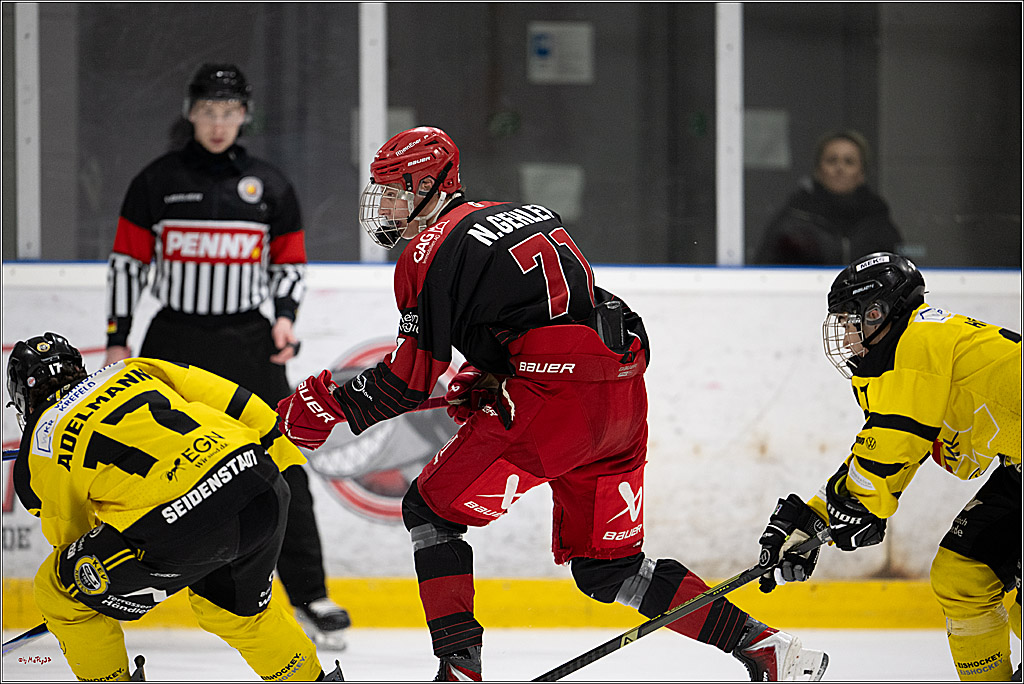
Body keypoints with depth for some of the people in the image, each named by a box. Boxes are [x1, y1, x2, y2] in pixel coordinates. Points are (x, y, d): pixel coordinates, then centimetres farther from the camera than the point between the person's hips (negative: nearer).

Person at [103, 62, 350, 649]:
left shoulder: (269, 186, 5)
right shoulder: (157, 182, 1)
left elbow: (291, 262, 12)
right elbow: (128, 262, 4)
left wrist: (284, 315, -6)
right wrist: (118, 339, -2)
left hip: (247, 341, 1)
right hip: (174, 344, -1)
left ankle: (310, 596, 2)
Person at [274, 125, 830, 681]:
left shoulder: (430, 250, 0)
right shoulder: (530, 215, 25)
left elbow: (412, 381, -3)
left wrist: (333, 405, 6)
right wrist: (477, 387, 25)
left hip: (552, 401, -8)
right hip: (624, 399, 8)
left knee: (430, 509, 7)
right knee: (606, 568, 17)